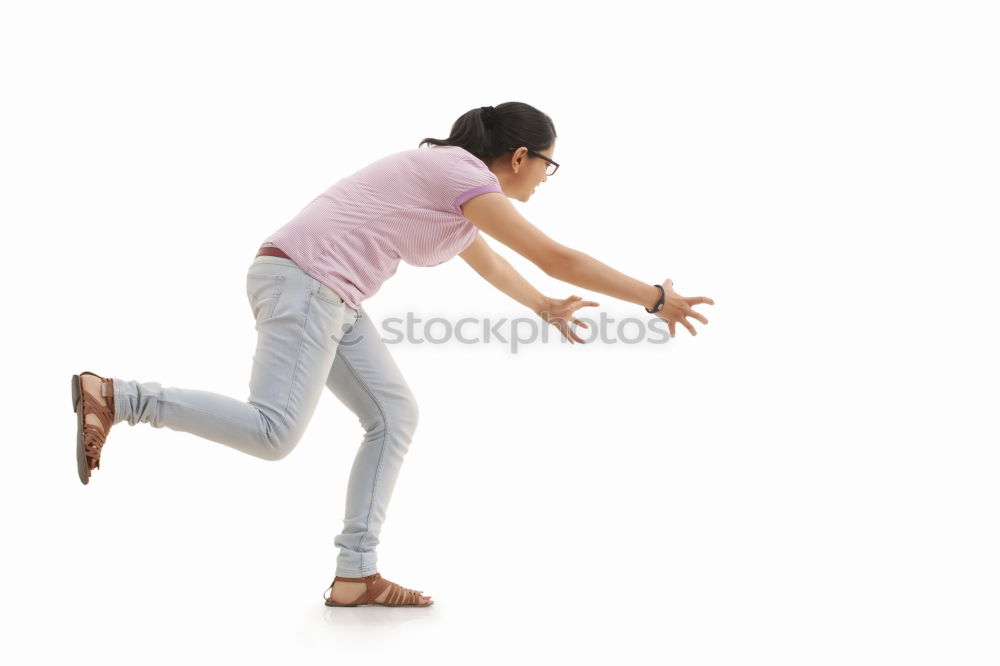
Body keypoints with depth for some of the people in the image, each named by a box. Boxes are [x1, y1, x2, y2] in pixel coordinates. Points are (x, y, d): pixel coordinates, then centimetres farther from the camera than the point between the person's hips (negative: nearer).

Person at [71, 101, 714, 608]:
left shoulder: (452, 179, 20)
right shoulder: (467, 176, -9)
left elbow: (490, 262, 39)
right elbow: (556, 257, -11)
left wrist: (544, 307, 50)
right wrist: (657, 298, -5)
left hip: (330, 296, 10)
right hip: (301, 280, -10)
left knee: (395, 415, 4)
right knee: (273, 433, -19)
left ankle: (356, 574, 2)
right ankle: (112, 396, -8)